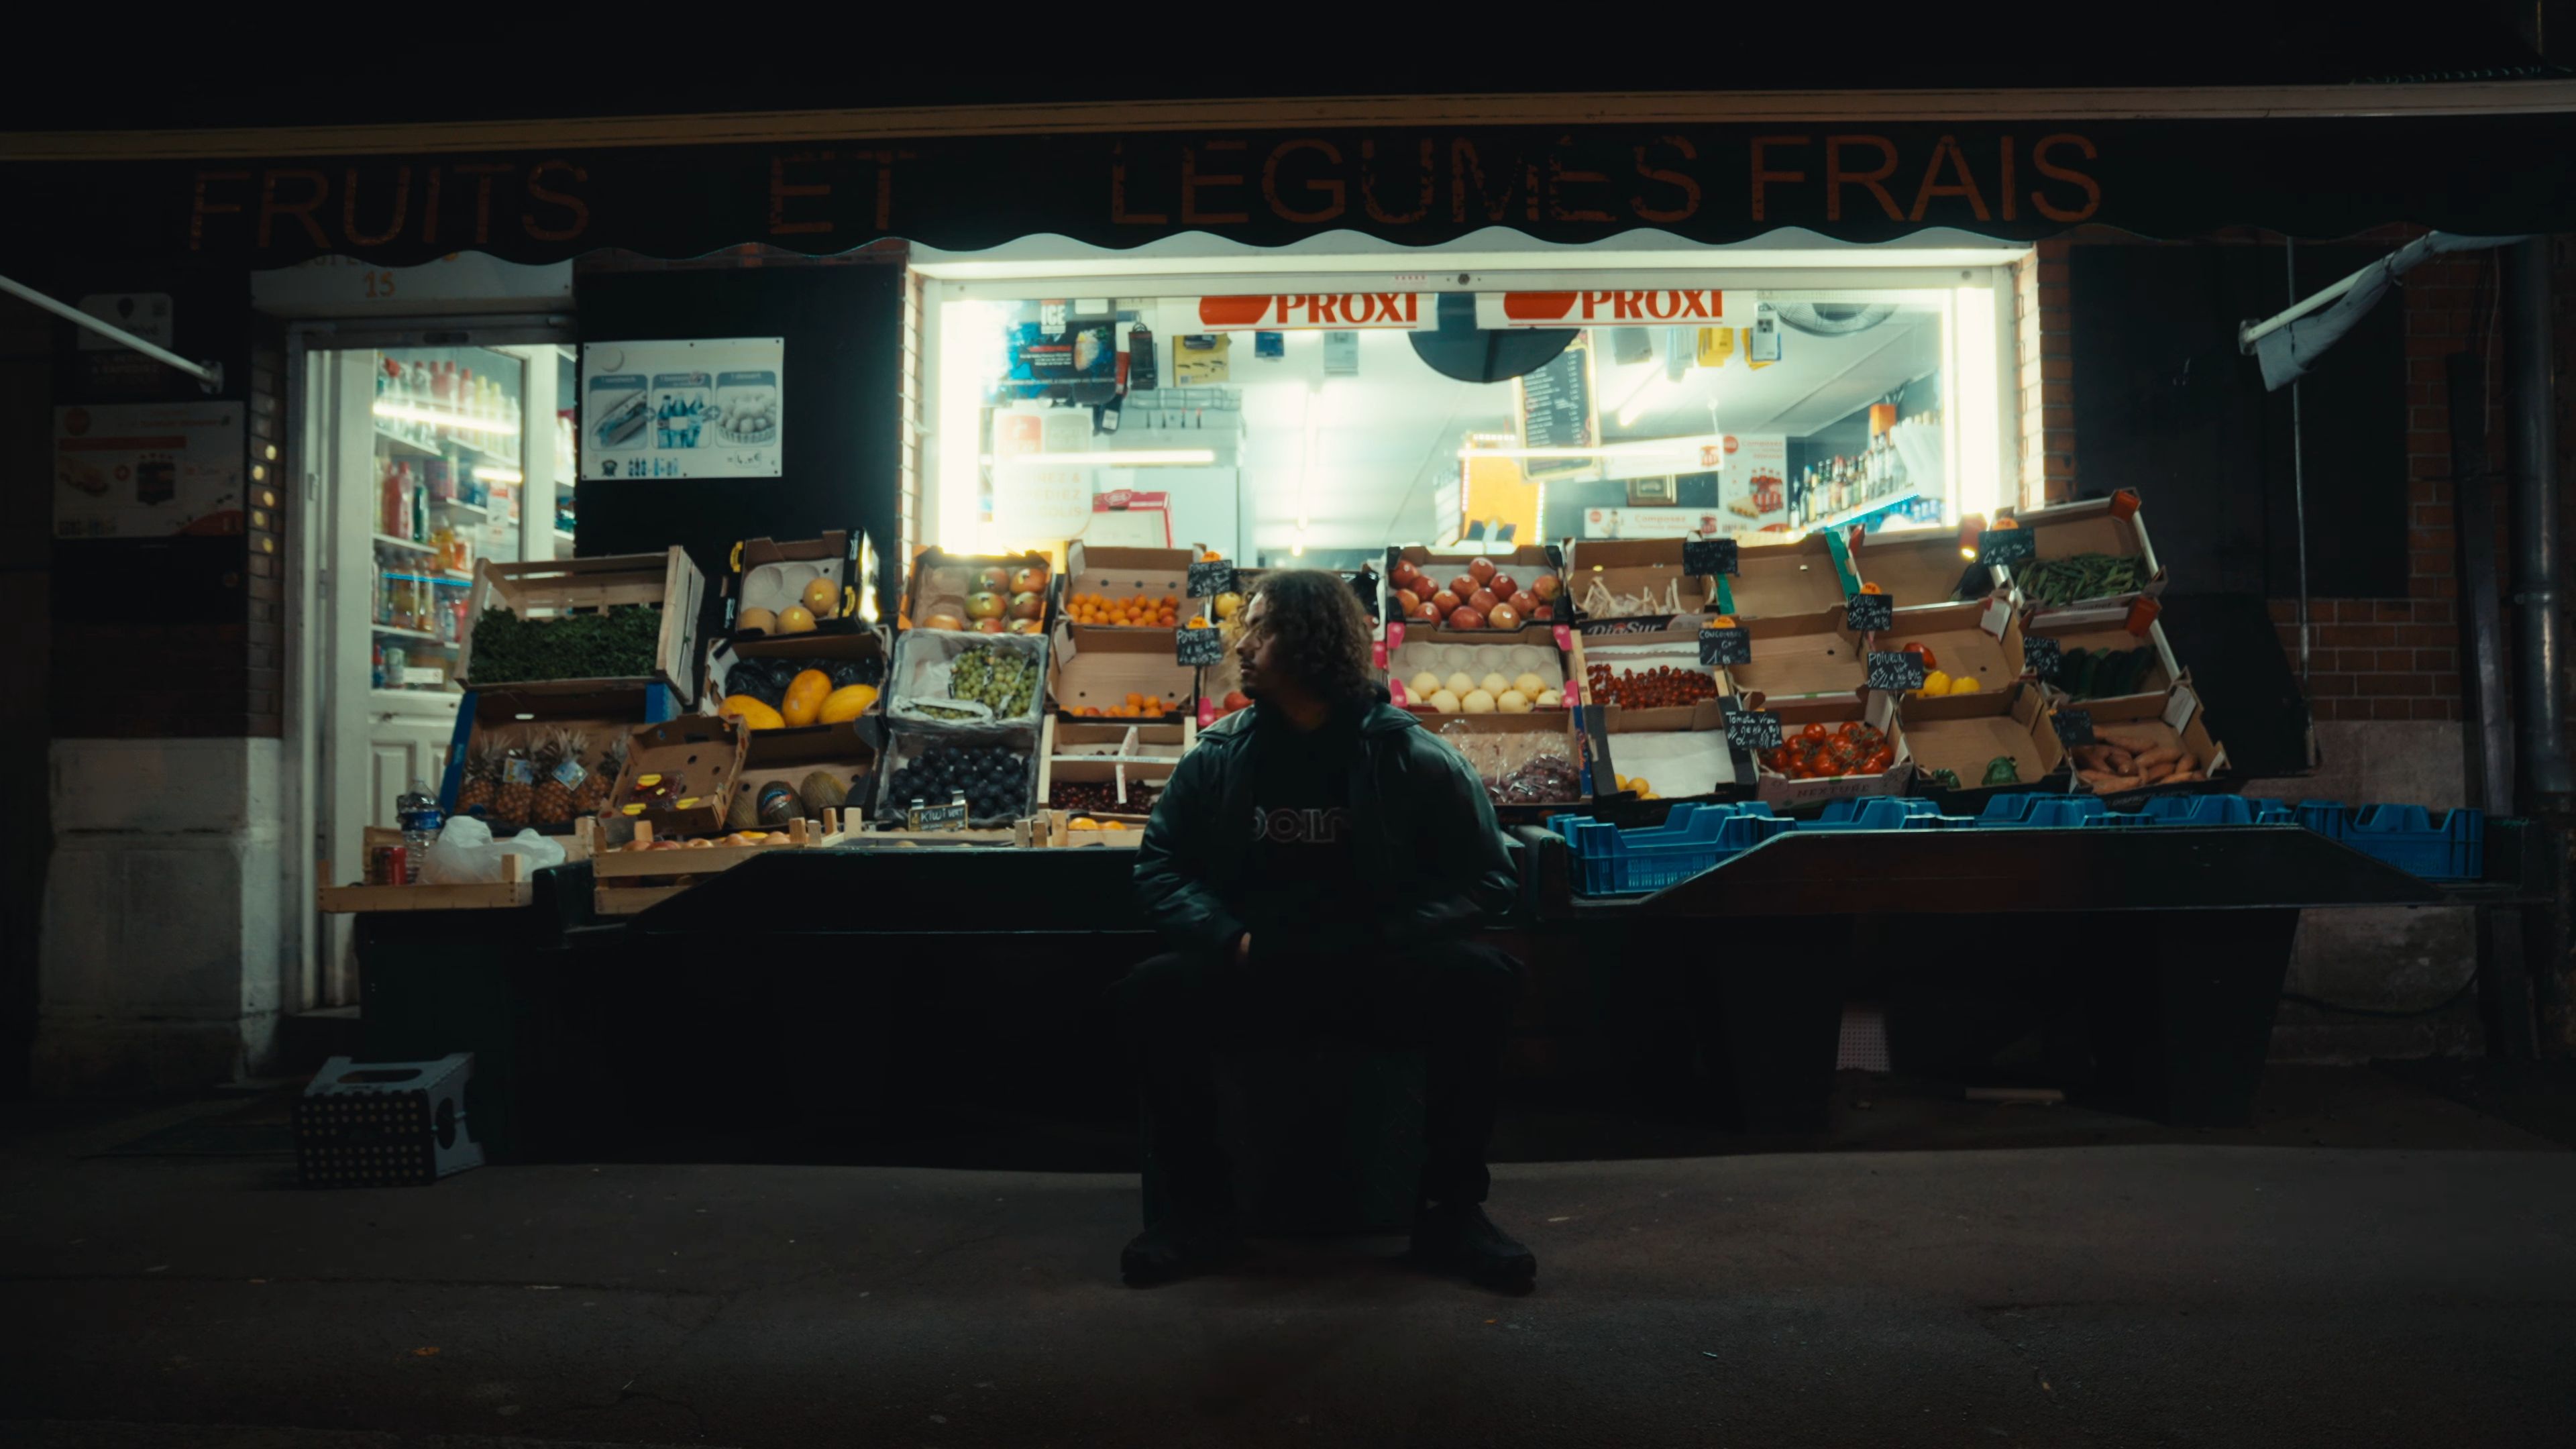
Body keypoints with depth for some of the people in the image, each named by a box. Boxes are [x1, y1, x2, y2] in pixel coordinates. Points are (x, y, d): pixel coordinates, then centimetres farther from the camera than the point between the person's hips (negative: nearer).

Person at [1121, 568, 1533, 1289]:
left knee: (1480, 978, -29)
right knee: (1153, 992, -27)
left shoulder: (1412, 757, -1)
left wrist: (1392, 940, -14)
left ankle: (1451, 1209, -16)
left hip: (1383, 977, -1)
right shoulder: (1217, 757, 6)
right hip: (1252, 980, 2)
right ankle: (1200, 1208, -11)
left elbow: (1486, 876, 1)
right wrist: (1228, 939, -11)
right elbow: (1161, 866, 8)